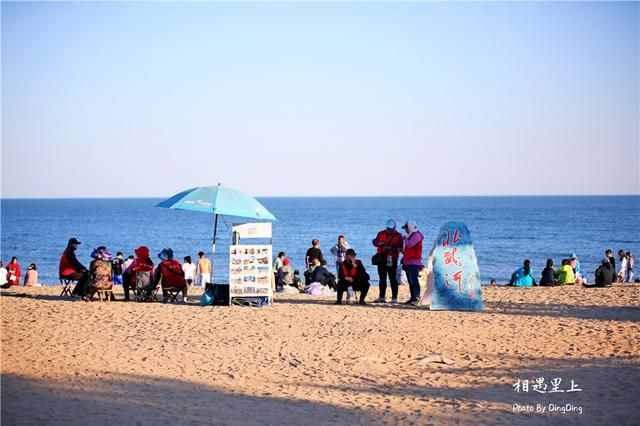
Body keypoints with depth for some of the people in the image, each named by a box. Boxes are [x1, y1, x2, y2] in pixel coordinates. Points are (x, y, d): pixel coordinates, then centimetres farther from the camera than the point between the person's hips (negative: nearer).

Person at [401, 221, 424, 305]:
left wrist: (405, 239, -2)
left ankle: (417, 298, -17)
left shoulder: (416, 235, -7)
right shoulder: (410, 236, 22)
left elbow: (409, 244, -20)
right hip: (408, 262, 10)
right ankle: (413, 298, 11)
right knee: (410, 282, 9)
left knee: (414, 281, -14)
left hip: (414, 262, -10)